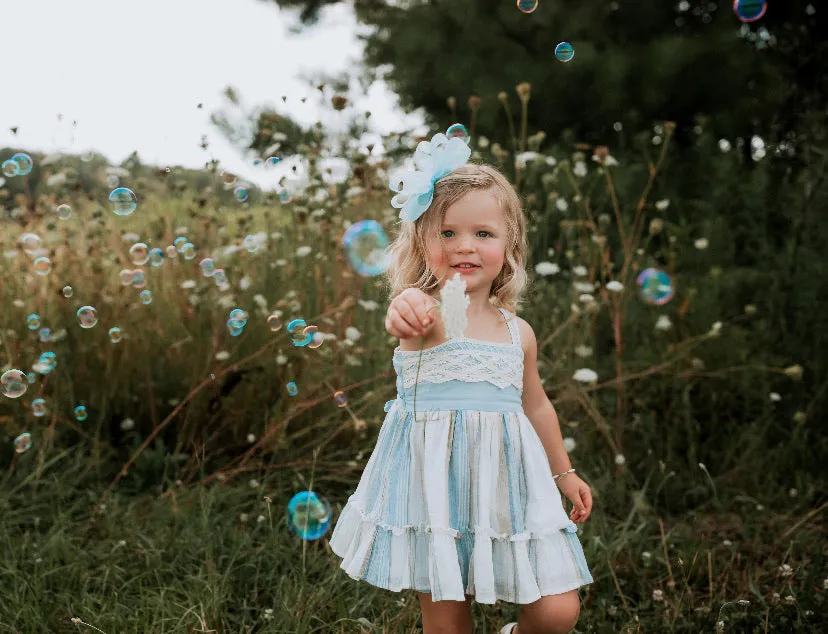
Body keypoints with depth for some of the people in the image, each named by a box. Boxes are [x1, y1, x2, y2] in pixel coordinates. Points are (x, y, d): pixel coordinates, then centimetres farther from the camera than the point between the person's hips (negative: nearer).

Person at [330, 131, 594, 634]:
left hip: (507, 485, 4)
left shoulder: (518, 332, 6)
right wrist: (407, 313, -62)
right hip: (436, 483, -4)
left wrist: (564, 472, 30)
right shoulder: (426, 313, -11)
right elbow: (416, 322, -37)